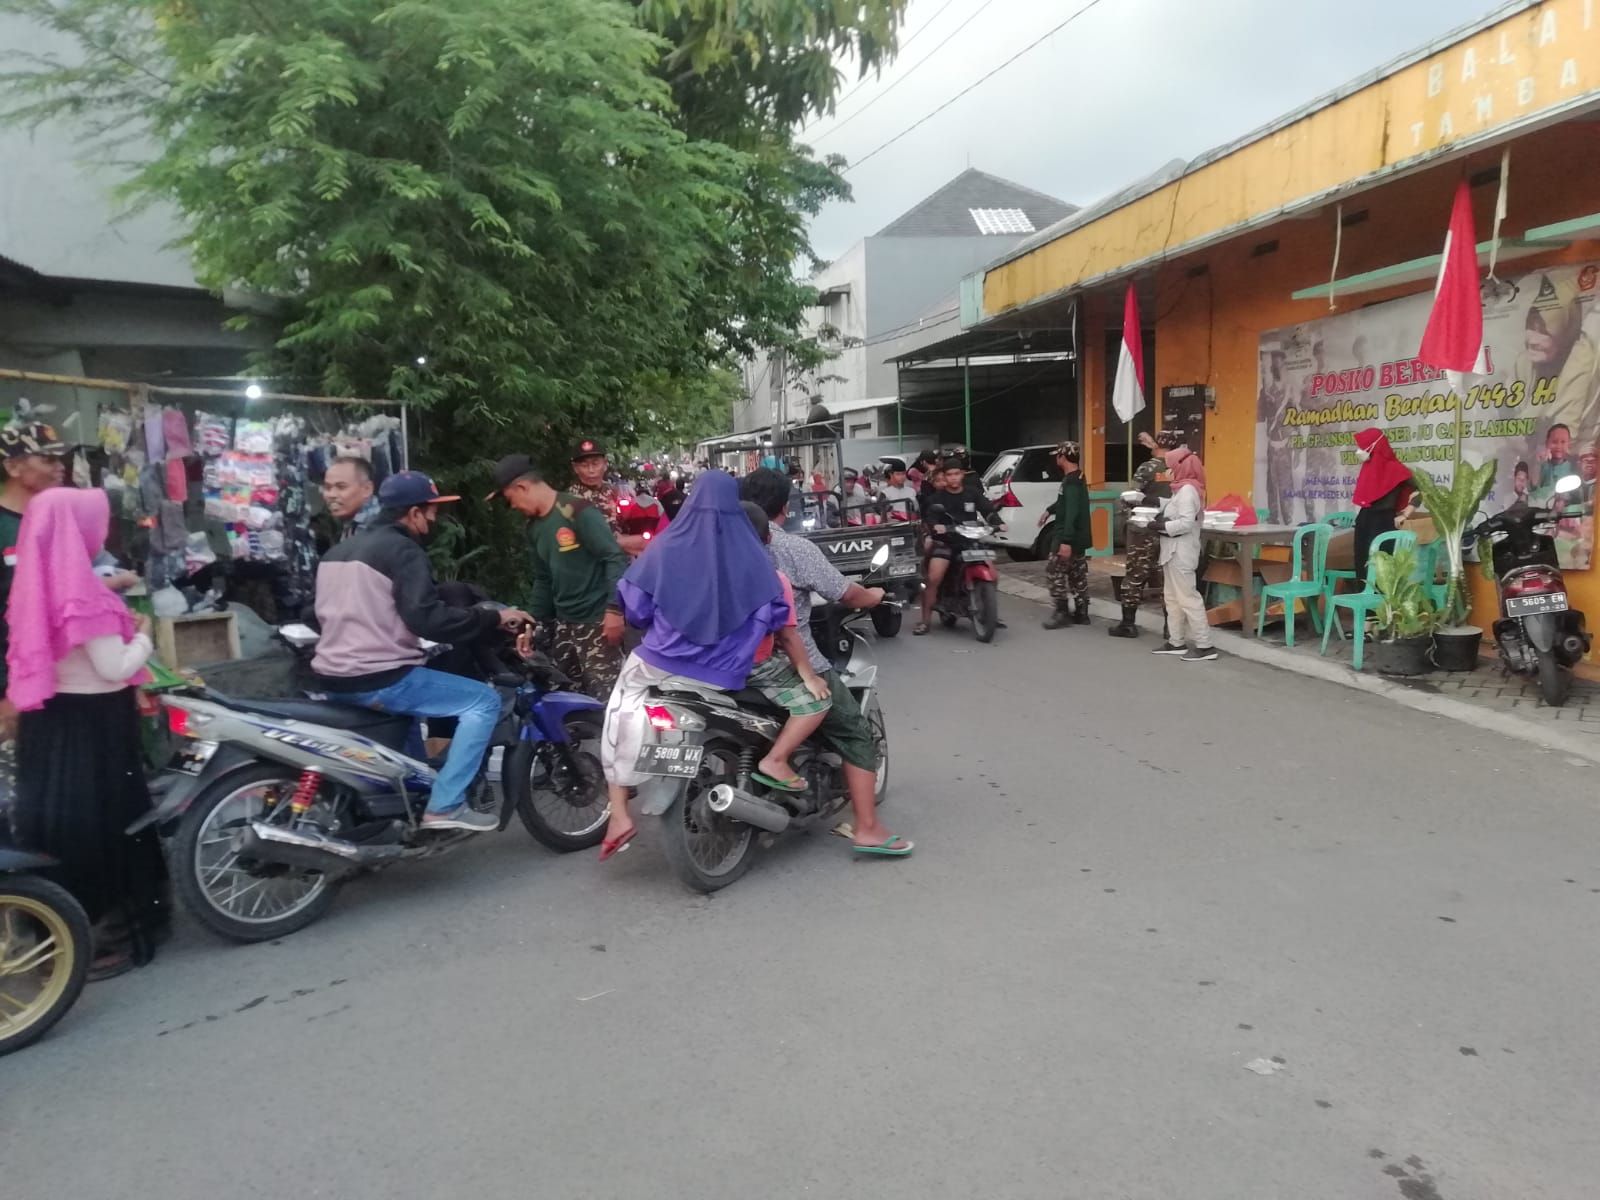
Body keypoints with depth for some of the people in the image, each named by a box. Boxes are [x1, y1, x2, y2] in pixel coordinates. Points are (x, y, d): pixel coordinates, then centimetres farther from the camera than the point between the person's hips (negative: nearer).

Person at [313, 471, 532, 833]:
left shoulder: (339, 550, 17)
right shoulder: (402, 551, -11)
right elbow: (428, 618, -23)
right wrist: (494, 618, -14)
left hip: (332, 676, 10)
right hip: (377, 679, -10)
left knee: (410, 691, 39)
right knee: (484, 701, -4)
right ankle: (445, 806, -8)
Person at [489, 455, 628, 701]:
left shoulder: (577, 511, -14)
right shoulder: (535, 526, 14)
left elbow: (615, 558, -17)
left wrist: (614, 609, -22)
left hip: (597, 621, -9)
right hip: (562, 623, 9)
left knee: (604, 697, -11)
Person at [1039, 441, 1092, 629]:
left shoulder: (1071, 481, -20)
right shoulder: (1076, 478, 13)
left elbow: (1071, 513, -28)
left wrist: (1066, 541, -31)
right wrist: (1049, 510, 37)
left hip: (1069, 537, -10)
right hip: (1078, 536, 10)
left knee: (1053, 572, -5)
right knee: (1077, 574, 11)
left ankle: (1062, 612, -2)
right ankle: (1081, 613, 15)